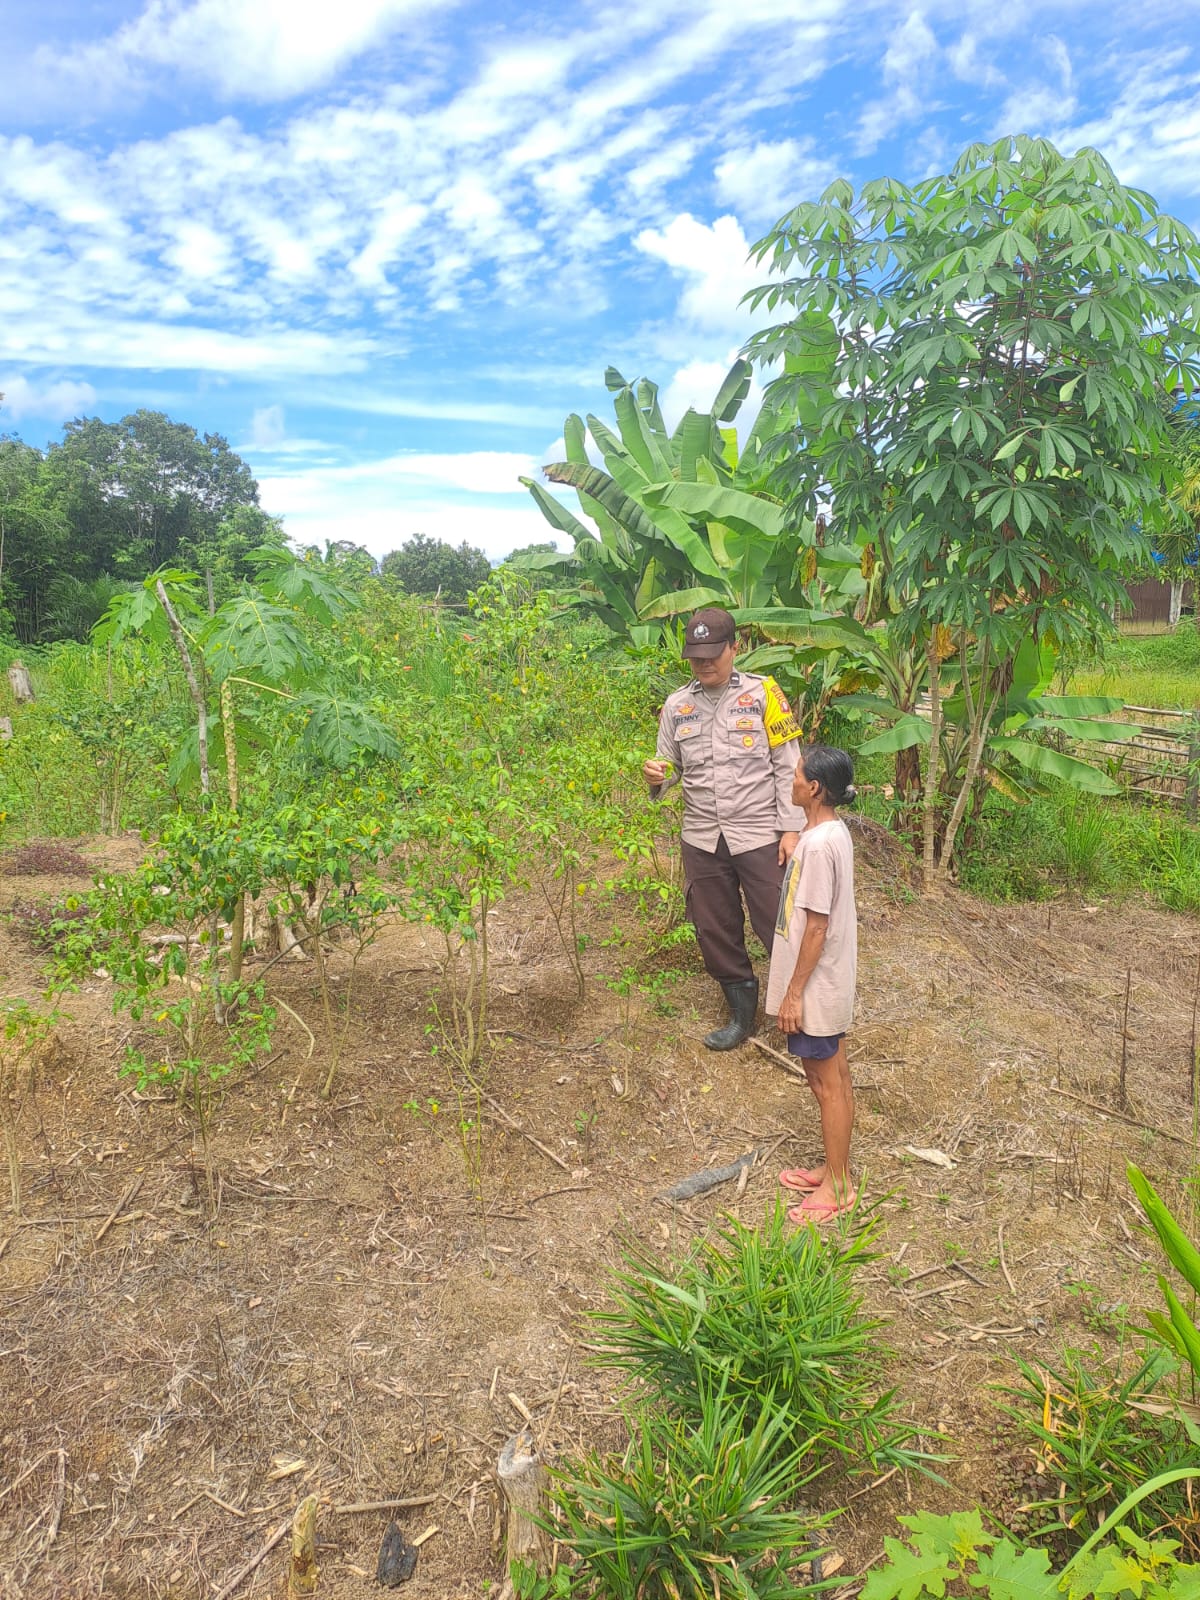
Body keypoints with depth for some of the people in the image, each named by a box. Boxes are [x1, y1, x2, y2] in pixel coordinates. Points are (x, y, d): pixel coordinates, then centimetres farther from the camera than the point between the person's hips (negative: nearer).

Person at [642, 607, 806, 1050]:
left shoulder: (763, 693, -4)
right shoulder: (676, 706, 6)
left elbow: (788, 767, -3)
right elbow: (671, 769, 11)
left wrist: (792, 829, -7)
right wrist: (656, 778, -13)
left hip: (760, 835, -4)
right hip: (702, 840, 4)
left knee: (779, 927, 1)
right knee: (715, 933, 12)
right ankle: (742, 1012, 31)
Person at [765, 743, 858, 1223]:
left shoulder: (818, 845, -26)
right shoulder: (834, 830, 4)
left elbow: (816, 929, -23)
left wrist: (794, 993, -17)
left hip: (816, 987, -10)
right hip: (831, 984, 10)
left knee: (827, 1084, 5)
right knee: (834, 1078, 20)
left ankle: (837, 1187, 21)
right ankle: (835, 1168, 35)